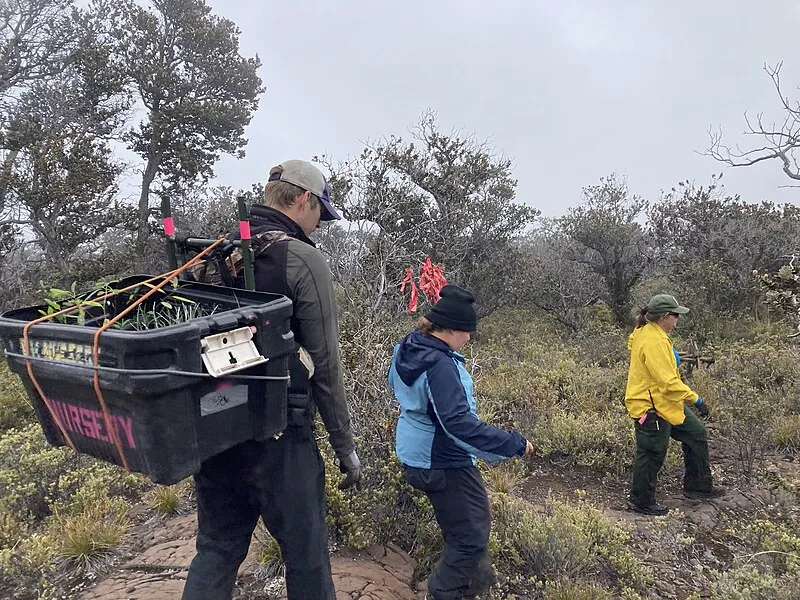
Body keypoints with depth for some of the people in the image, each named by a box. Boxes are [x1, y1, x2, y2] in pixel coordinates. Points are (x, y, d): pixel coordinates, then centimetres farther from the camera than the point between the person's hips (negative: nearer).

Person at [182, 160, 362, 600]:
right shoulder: (303, 259, -11)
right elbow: (324, 363, -12)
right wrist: (344, 444, -2)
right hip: (278, 436, -6)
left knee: (216, 550, 20)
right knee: (306, 556, 11)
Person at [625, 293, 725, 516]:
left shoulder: (645, 332, 4)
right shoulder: (653, 342, -28)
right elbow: (669, 381, -31)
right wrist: (696, 399, -23)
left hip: (667, 403, 11)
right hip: (651, 407, -11)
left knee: (697, 435, 18)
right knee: (652, 455, 4)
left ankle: (698, 485, 32)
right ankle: (642, 501, 22)